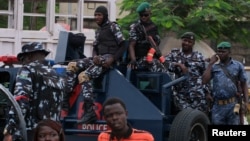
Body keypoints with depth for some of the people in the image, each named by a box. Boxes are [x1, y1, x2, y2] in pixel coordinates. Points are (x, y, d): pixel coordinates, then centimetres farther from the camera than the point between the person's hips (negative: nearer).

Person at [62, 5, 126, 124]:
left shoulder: (113, 27, 0)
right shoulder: (98, 30, 24)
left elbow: (123, 46, -6)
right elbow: (95, 47, 18)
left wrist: (113, 59, -19)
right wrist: (95, 56, -6)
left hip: (108, 59, -8)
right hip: (99, 58, 8)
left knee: (83, 75, -28)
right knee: (72, 66, -7)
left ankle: (90, 111, -35)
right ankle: (65, 100, -13)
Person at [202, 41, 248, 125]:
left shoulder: (238, 66, 7)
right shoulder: (214, 67, 9)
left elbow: (243, 84, 10)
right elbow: (204, 81, -4)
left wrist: (246, 102, 1)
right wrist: (211, 63, -1)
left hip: (233, 105, -1)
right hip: (218, 105, 1)